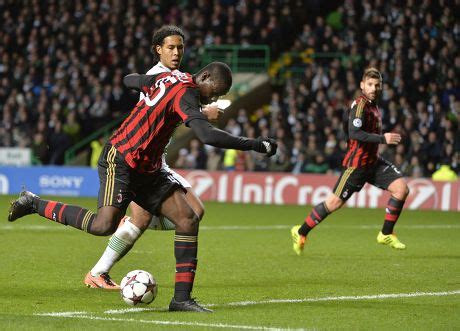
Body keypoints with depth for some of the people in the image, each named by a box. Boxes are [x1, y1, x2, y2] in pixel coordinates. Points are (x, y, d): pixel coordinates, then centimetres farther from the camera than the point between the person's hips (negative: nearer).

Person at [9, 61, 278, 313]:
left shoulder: (169, 77, 9)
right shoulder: (185, 94, -19)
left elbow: (130, 80, 26)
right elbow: (208, 136, -32)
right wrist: (255, 145, -26)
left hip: (147, 170, 10)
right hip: (120, 160, -10)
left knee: (188, 219, -3)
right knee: (104, 225, -21)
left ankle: (182, 297, -4)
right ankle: (35, 203, 1)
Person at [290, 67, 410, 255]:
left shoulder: (372, 105, 11)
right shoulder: (361, 104, -16)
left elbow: (346, 125, 24)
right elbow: (354, 133, -29)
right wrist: (383, 139, -31)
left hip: (373, 162, 9)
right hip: (357, 163, -8)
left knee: (402, 188, -6)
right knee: (335, 202, -3)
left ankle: (386, 234, 4)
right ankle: (300, 233, 15)